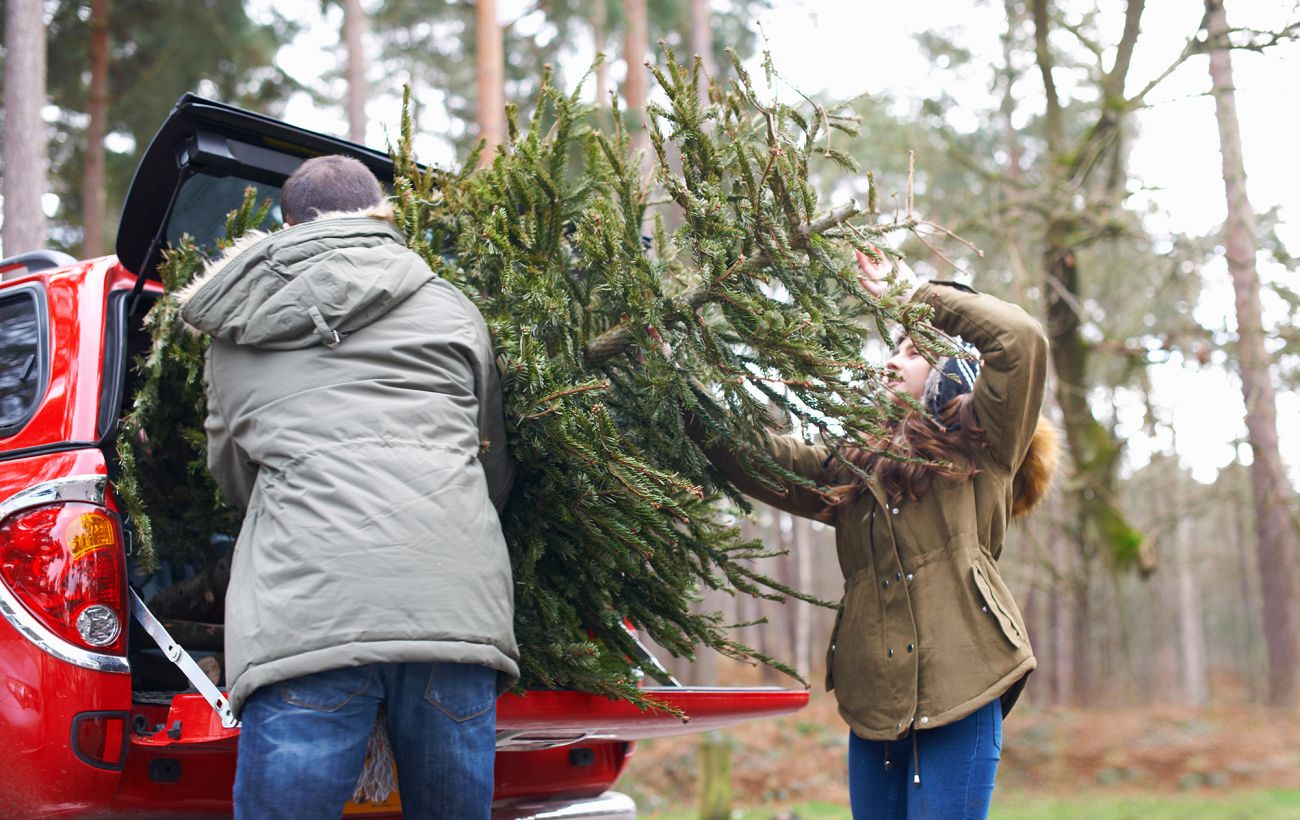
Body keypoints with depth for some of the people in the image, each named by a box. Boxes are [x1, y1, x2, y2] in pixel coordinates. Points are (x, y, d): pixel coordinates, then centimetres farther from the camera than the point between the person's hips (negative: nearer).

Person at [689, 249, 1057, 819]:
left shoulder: (981, 449, 7)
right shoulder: (854, 468, 21)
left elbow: (1021, 340, -6)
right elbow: (751, 456, 15)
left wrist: (916, 296, 2)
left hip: (958, 693, -5)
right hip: (874, 701, 5)